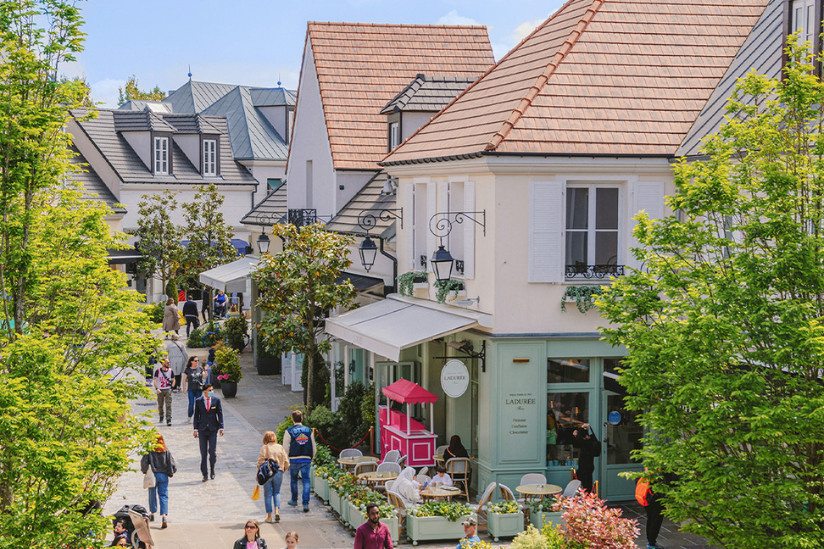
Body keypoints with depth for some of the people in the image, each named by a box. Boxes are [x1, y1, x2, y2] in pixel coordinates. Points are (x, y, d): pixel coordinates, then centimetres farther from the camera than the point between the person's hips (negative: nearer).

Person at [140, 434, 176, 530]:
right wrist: (170, 473, 13)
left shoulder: (149, 451, -8)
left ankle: (152, 514, 35)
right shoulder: (166, 451, -2)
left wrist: (144, 471, 7)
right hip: (164, 476, 1)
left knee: (152, 494, 18)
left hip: (153, 475, -1)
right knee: (164, 496, 0)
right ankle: (164, 516, -17)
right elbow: (173, 464, -4)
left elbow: (144, 463, -12)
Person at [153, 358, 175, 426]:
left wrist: (171, 388, 1)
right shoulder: (158, 371, -2)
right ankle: (161, 416, 36)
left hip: (168, 390, 0)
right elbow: (155, 380, -4)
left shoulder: (170, 371, 3)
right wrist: (157, 388, -18)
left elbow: (173, 380, 13)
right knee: (160, 405, 10)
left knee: (168, 405, -12)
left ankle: (168, 420, -15)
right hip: (160, 390, 0)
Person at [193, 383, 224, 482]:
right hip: (202, 429, 1)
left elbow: (220, 414, 4)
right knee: (203, 453, 2)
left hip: (213, 429, 0)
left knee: (212, 451, -7)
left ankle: (212, 470, 19)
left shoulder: (216, 400, 2)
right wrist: (195, 429, 1)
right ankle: (205, 475, 10)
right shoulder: (198, 401, 2)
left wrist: (221, 427, -3)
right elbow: (196, 415, 6)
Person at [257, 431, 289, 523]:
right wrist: (283, 469, 22)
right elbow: (286, 463, 4)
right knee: (276, 493, 17)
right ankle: (277, 510, -4)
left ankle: (269, 516, 8)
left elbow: (260, 462, -7)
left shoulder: (264, 448, -4)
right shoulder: (280, 448, 4)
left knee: (268, 494, 7)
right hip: (279, 472, 2)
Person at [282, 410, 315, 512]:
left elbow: (286, 448, -4)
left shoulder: (289, 431, -5)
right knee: (306, 481, 0)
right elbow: (313, 447, 9)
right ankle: (306, 503, -11)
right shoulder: (308, 431, 5)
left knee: (293, 480, 17)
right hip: (306, 459, 1)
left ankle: (294, 500, 31)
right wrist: (311, 459, 21)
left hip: (294, 459, -1)